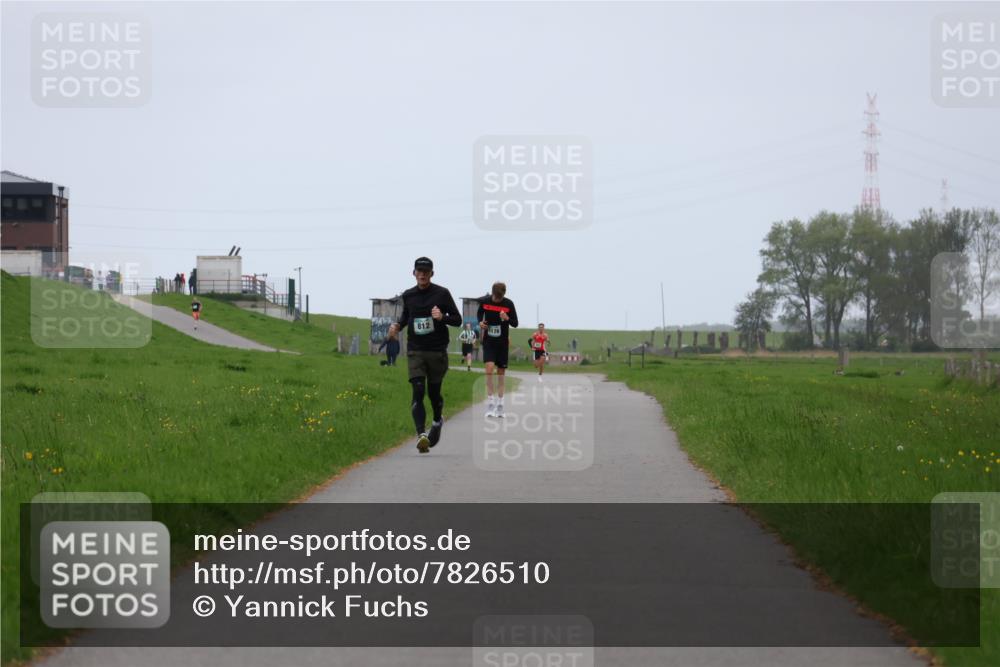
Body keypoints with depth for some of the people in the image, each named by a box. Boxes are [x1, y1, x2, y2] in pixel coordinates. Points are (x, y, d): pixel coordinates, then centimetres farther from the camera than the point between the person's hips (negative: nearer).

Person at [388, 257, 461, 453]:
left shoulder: (442, 294, -2)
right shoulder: (408, 295, 7)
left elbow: (458, 319, 1)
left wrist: (442, 317, -19)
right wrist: (397, 325, 4)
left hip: (437, 351, -1)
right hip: (415, 351, 1)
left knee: (433, 392, 9)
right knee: (418, 392, -14)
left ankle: (437, 421, 41)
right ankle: (422, 435, -24)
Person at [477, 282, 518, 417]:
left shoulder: (509, 304, -8)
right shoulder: (484, 301, -6)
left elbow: (515, 324, -3)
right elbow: (479, 313, 13)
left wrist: (507, 319, -23)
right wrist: (480, 322, -7)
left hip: (503, 342, 1)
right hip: (488, 341, -1)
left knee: (501, 371, 6)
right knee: (489, 367, -18)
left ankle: (500, 405, 14)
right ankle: (490, 404, -15)